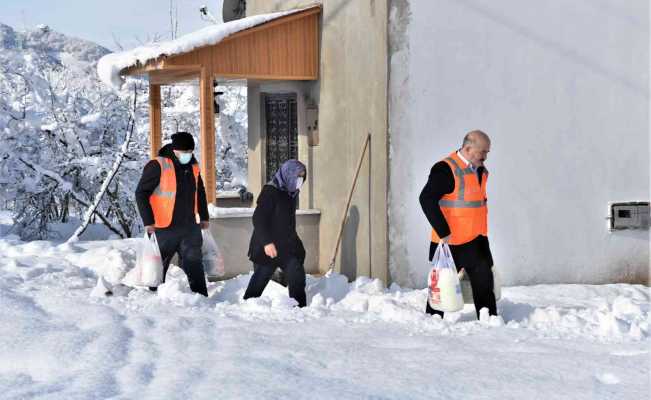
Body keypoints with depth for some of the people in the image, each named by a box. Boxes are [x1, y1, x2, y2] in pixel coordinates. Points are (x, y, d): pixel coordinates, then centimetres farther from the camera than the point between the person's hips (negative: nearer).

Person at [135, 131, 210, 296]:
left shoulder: (193, 166, 8)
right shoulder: (158, 165, -12)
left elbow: (200, 192, 24)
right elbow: (141, 193, -11)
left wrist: (204, 217, 23)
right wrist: (148, 221, -15)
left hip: (190, 227, 5)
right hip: (165, 228, -5)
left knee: (194, 264, 3)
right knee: (158, 265, 6)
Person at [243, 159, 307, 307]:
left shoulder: (291, 194, 12)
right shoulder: (270, 192, -14)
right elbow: (258, 219, -20)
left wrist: (296, 243, 22)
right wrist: (267, 242, -27)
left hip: (287, 245, 8)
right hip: (266, 247, -8)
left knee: (297, 276, -1)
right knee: (259, 280, -1)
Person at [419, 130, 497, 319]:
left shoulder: (480, 170, 10)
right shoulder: (446, 169, -17)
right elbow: (427, 199, -23)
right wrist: (443, 232, -22)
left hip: (477, 240, 8)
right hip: (451, 241, -8)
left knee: (484, 282, 8)